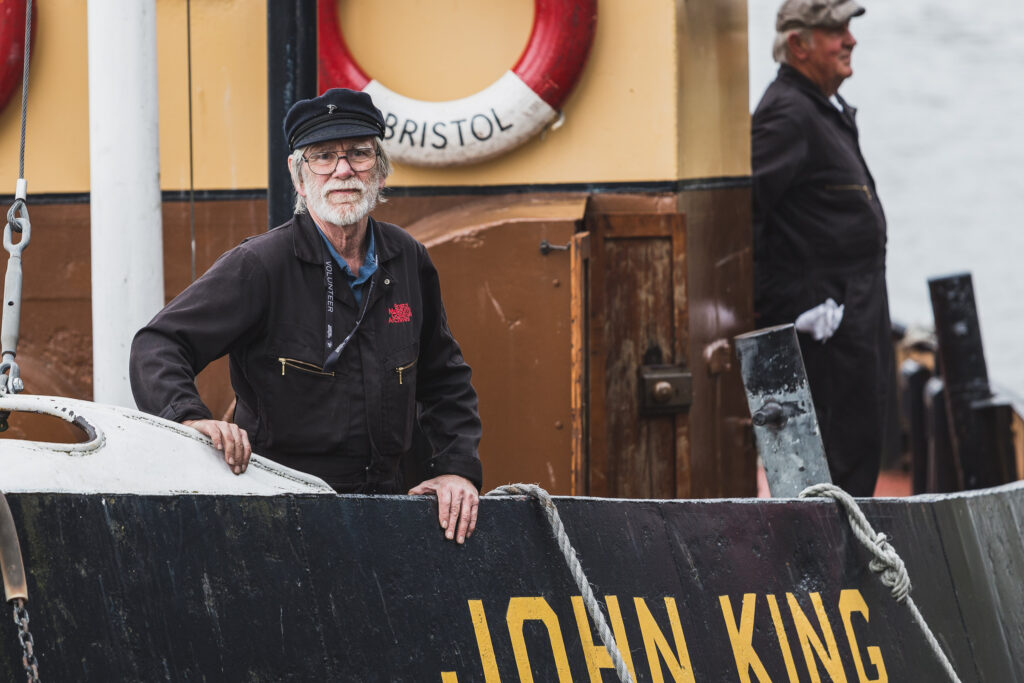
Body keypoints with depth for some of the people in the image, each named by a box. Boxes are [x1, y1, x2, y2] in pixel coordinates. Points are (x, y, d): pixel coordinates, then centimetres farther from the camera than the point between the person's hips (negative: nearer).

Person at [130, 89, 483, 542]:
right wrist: (189, 416, -28)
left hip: (384, 503, 5)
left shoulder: (407, 261, 11)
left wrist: (457, 466, 9)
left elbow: (444, 379, 24)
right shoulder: (261, 265, -6)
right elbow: (159, 345, -9)